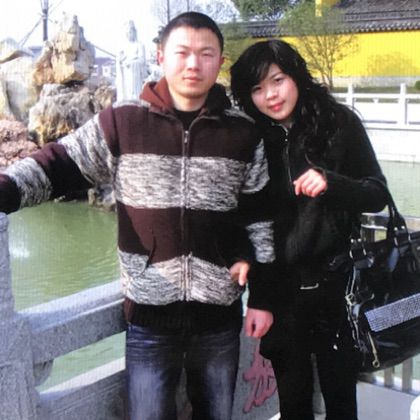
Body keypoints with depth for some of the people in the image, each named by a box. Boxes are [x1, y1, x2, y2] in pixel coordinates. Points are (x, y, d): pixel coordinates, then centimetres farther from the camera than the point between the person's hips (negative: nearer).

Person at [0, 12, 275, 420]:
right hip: (150, 315, -2)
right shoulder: (121, 123, -5)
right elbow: (58, 165, -1)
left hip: (220, 315, 2)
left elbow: (258, 217, 6)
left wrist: (261, 297, 6)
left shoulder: (243, 134, 1)